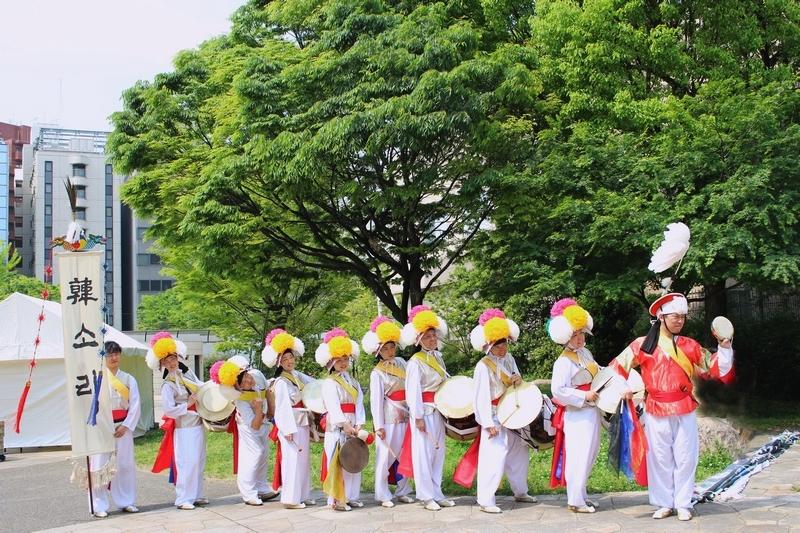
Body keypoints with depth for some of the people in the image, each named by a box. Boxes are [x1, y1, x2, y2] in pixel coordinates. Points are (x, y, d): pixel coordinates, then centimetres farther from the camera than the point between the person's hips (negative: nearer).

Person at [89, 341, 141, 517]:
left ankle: (126, 502, 16)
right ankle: (100, 506, 4)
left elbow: (135, 405, 3)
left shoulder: (128, 379, 6)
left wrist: (125, 426, -7)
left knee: (125, 464, 5)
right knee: (100, 465, -3)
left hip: (123, 427, 2)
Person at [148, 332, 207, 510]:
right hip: (183, 427, -7)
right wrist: (187, 405, -14)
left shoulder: (188, 374, 7)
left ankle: (197, 495, 21)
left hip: (198, 424, 7)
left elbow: (202, 388, 20)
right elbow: (169, 410, -17)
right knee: (186, 462, -9)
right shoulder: (168, 385, -11)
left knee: (199, 461, 12)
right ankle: (183, 499, -3)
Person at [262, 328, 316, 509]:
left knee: (304, 460, 13)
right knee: (293, 460, -7)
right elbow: (283, 408, -17)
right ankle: (291, 498, -3)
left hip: (303, 424, 9)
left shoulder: (297, 376, 10)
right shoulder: (281, 382, -12)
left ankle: (303, 495, 22)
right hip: (291, 426, -9)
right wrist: (288, 430, -20)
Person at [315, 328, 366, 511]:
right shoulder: (329, 383, -3)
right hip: (336, 427, -7)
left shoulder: (353, 382, 17)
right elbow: (333, 407, -14)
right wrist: (345, 425, -22)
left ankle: (351, 496, 16)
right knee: (337, 462, -7)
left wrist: (359, 425, -8)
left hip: (352, 427, 7)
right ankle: (336, 499, -4)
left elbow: (359, 404, 6)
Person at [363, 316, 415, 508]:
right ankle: (383, 496, 7)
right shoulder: (377, 373, -5)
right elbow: (376, 400, -8)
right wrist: (379, 425, -12)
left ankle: (402, 492, 22)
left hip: (405, 417, 5)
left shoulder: (401, 363, 11)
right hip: (389, 419, -5)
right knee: (386, 456, -2)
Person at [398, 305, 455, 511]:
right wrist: (418, 417, -19)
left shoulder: (438, 357, 13)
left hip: (438, 411, 8)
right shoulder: (416, 362, -10)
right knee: (424, 453, -3)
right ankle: (427, 496, 3)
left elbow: (445, 380, 22)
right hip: (424, 412, -8)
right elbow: (413, 390, -15)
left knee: (438, 452, 12)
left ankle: (437, 494, 20)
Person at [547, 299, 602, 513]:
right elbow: (558, 391, -25)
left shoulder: (585, 353, 9)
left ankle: (581, 495, 28)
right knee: (579, 457, -5)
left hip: (591, 412, 9)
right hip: (576, 415, -9)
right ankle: (575, 501, 5)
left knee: (590, 454, 16)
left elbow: (596, 374, 24)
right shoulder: (563, 362, -18)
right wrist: (584, 396, -22)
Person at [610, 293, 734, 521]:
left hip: (684, 410, 1)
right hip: (656, 411, -1)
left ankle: (683, 504, 14)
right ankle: (664, 503, 16)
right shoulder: (643, 345, 0)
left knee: (685, 458, 3)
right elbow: (618, 366, 6)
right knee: (660, 458, 5)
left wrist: (724, 348, -3)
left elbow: (714, 368, 10)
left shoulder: (689, 346, 6)